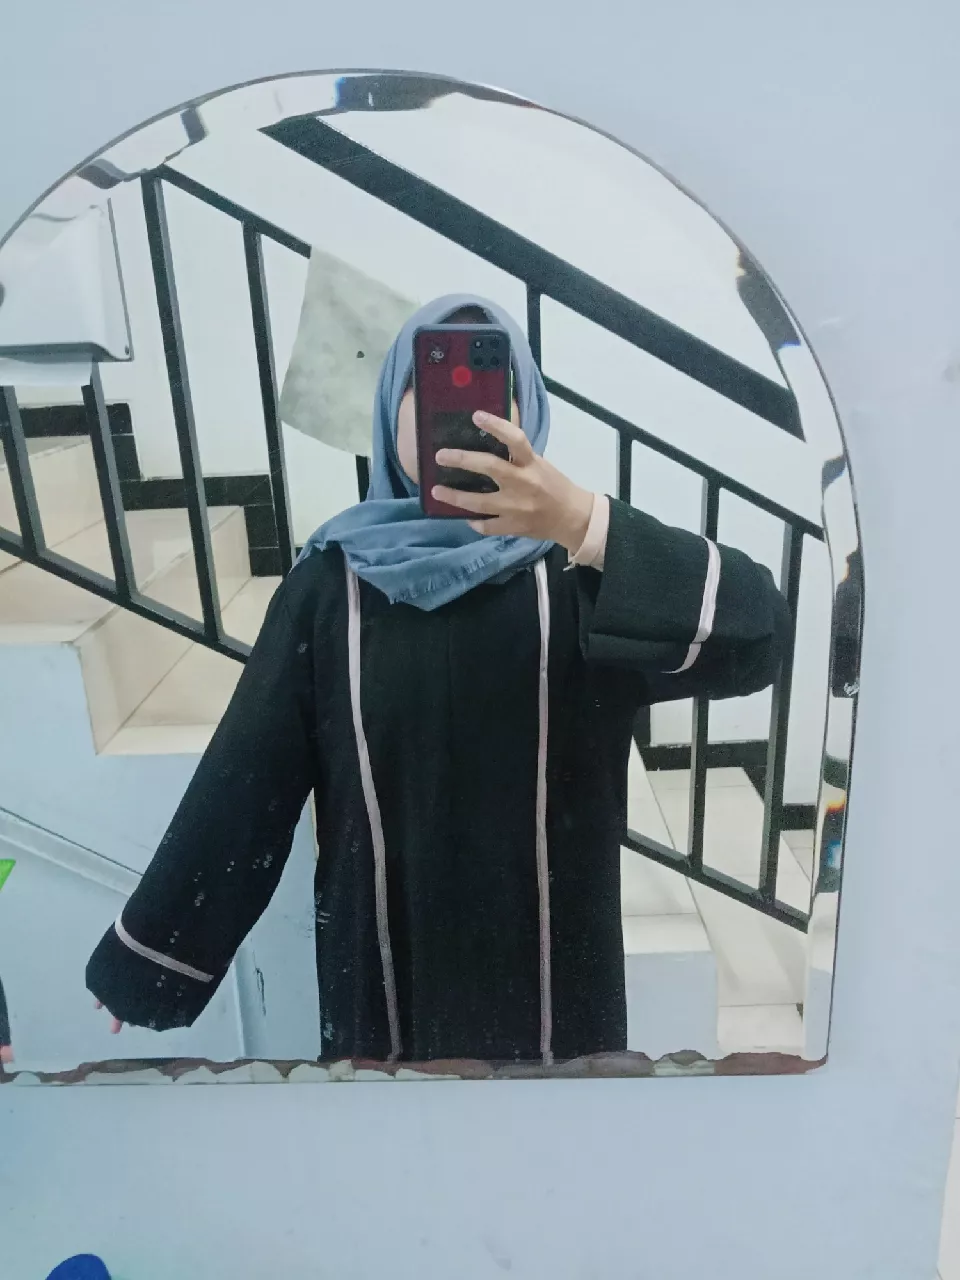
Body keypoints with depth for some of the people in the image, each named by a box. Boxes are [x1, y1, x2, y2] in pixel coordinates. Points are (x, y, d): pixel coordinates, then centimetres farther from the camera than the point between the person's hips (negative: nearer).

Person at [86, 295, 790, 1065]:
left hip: (551, 974, 0)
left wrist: (584, 522, -39)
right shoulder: (331, 583, -5)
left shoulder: (580, 569, -9)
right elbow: (245, 779, -3)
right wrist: (146, 963, 1)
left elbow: (758, 634, -24)